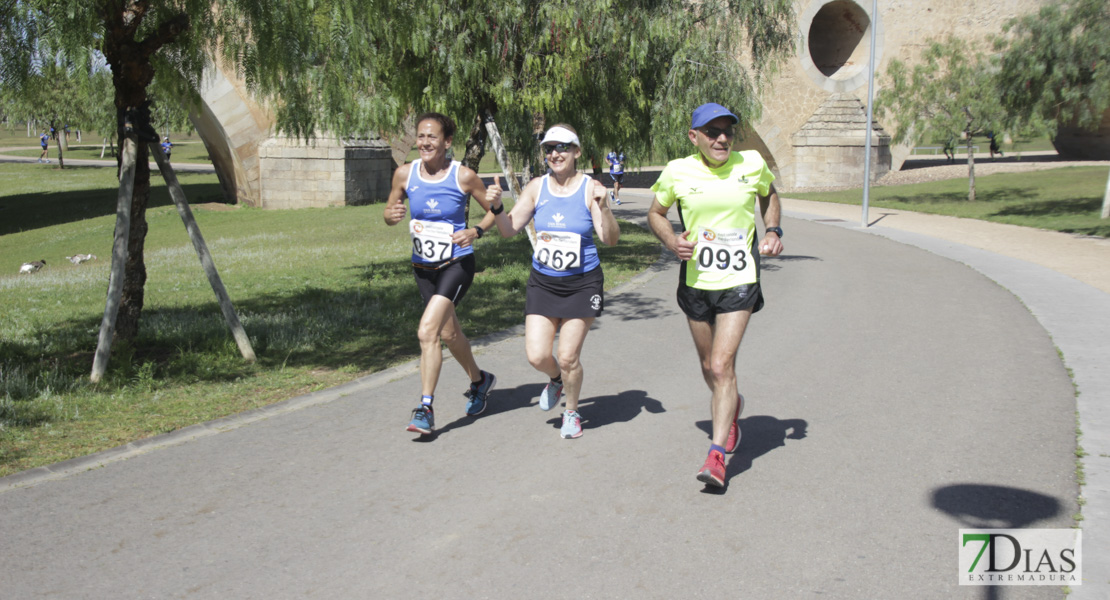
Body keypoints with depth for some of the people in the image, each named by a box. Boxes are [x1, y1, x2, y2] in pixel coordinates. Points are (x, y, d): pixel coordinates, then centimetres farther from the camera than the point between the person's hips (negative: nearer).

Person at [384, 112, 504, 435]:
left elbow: (495, 210, 0)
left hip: (457, 264, -5)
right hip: (423, 266, 5)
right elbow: (389, 212, 8)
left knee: (427, 331, -19)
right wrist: (392, 215, -16)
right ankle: (479, 380, 45)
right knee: (449, 333, 19)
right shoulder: (405, 174, -3)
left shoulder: (464, 176, -12)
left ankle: (425, 409, -12)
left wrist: (475, 231, -17)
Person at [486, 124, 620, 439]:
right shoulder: (536, 187, 2)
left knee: (568, 357, -2)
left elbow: (610, 239, -13)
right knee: (536, 355, -4)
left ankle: (572, 413, 25)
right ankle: (556, 379, 33)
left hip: (582, 283, -3)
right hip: (543, 282, 3)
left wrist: (603, 207, -29)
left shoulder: (590, 188, -7)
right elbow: (510, 229, 2)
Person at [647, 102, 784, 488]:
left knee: (722, 365, -14)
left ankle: (716, 455, -12)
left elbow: (769, 196, 18)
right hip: (696, 282, 2)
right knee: (709, 367, 16)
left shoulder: (752, 164, -3)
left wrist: (773, 230, 1)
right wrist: (671, 242, -10)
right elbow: (656, 213, 9)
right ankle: (731, 407, 49)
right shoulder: (678, 172, -5)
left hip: (739, 283, -2)